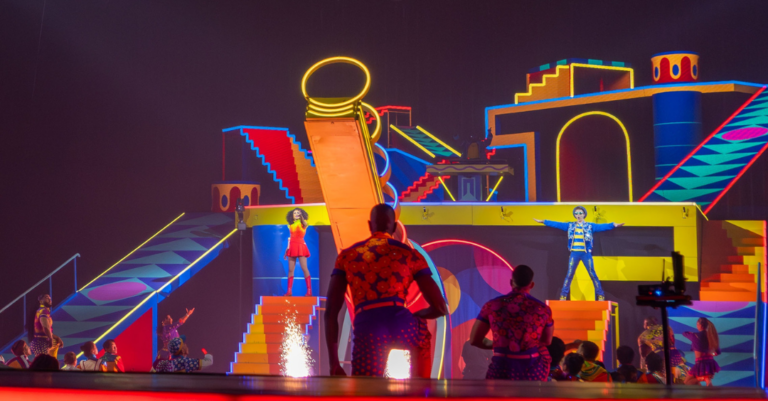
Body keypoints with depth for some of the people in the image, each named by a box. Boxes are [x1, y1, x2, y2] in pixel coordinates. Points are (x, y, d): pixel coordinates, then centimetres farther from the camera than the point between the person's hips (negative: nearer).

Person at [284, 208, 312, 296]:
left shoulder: (302, 223, -1)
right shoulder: (291, 225, 14)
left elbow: (305, 224, -27)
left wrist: (301, 216, -38)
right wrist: (287, 249, 17)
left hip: (300, 246, -5)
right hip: (292, 247, 5)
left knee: (304, 268, -12)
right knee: (290, 270, 3)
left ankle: (309, 291, -13)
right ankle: (289, 291, 5)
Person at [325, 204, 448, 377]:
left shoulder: (346, 256, 20)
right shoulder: (411, 255, 16)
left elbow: (331, 312, 13)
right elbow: (440, 308, 14)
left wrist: (334, 362, 14)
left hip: (366, 331, -1)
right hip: (402, 325, 1)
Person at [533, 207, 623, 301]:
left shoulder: (590, 226, 3)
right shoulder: (570, 226, 10)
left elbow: (602, 226, -8)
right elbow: (557, 224, 9)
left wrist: (614, 225, -23)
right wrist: (543, 221, 6)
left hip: (586, 253, -2)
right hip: (574, 253, 2)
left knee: (592, 274, -1)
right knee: (569, 274, 2)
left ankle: (600, 295, 6)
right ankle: (563, 295, 7)